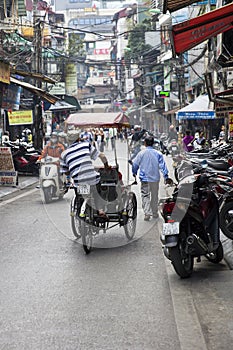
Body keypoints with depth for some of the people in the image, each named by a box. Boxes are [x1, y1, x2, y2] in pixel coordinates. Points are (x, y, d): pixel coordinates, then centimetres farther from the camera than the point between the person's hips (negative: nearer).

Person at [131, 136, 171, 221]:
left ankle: (147, 213, -13)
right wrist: (166, 176, -2)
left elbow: (135, 164, 4)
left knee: (145, 196, 1)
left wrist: (134, 172, 23)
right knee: (154, 196, 15)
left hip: (144, 178, -2)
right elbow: (163, 165, -6)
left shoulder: (141, 153, -7)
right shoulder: (158, 153, -5)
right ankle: (155, 213, 24)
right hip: (155, 178, 2)